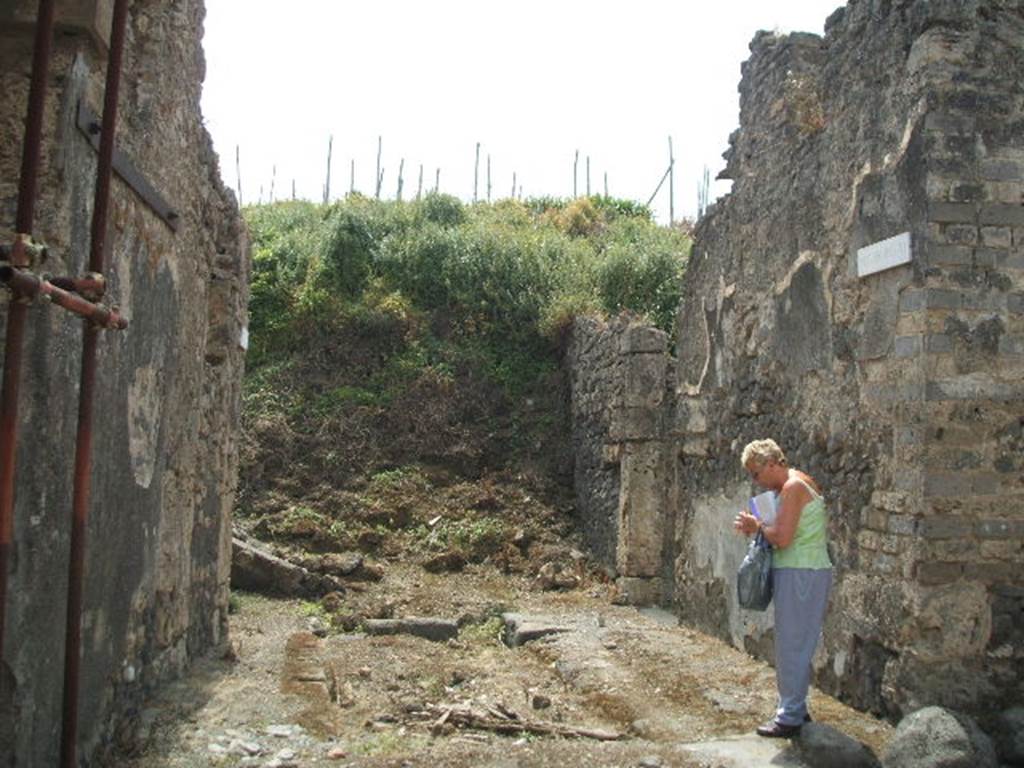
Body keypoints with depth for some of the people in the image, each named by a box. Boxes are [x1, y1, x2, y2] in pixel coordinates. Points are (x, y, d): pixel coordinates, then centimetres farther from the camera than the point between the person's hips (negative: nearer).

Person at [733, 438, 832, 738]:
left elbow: (782, 538, -23)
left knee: (792, 646, -3)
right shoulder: (797, 484, 15)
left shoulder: (793, 487, -16)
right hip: (806, 571, 10)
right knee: (795, 645, 17)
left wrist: (758, 526, -6)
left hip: (801, 575, -10)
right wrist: (756, 527, 4)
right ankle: (795, 709, 27)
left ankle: (789, 718, 4)